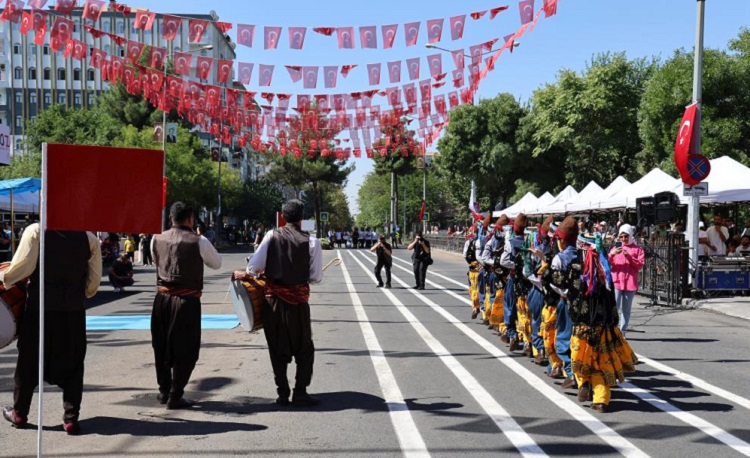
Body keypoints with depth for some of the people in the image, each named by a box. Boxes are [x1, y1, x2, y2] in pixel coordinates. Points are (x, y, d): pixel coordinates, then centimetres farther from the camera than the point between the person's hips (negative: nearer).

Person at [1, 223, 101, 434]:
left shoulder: (36, 231, -7)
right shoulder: (89, 238, 2)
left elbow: (22, 267, -12)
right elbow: (94, 281, 3)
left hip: (40, 307, -1)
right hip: (74, 311, 1)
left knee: (29, 360, 14)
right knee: (72, 364, 9)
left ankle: (20, 413, 26)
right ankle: (71, 418, 9)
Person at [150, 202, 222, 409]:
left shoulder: (157, 239, 1)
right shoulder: (198, 241, -11)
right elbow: (217, 263, 4)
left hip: (162, 298, 5)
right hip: (186, 300, -5)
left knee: (161, 346, 17)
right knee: (185, 350, 6)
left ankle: (164, 391, 29)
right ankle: (175, 396, 7)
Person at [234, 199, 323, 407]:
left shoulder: (272, 236, -3)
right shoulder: (311, 242, -8)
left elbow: (254, 265, -6)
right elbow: (316, 277, -6)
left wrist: (245, 274, 15)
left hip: (273, 297, 2)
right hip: (297, 300, -2)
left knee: (277, 348, 13)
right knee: (304, 348, 11)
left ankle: (282, 393, 15)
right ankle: (300, 393, 5)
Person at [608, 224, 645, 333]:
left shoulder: (637, 249, 7)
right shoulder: (616, 248, 12)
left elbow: (640, 265, -3)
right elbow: (607, 264, 5)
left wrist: (629, 256, -16)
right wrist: (611, 254, -15)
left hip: (630, 283, 0)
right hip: (616, 282, 0)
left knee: (626, 309, 7)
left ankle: (623, 330, 14)